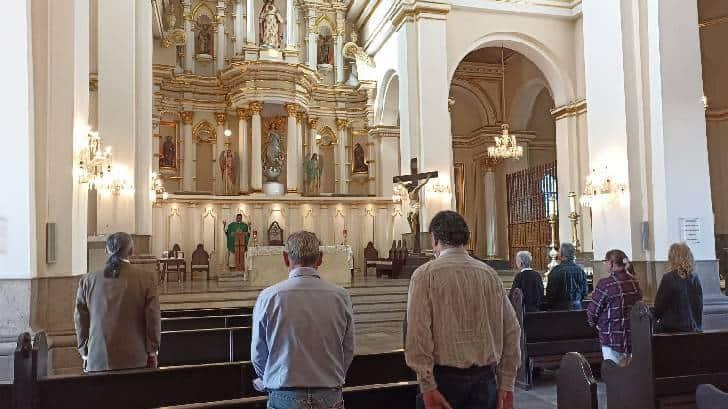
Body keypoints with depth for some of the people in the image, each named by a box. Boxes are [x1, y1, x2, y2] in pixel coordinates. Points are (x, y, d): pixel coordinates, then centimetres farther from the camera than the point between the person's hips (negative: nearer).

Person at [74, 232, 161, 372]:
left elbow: (81, 321, 7)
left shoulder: (88, 280, 1)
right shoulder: (146, 279, -6)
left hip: (97, 362, 2)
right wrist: (152, 353, 7)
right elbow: (153, 320, -4)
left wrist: (85, 355, 17)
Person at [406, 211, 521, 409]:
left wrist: (428, 387, -11)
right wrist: (506, 385, 11)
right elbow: (512, 331, 6)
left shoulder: (425, 274, -7)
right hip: (485, 378, 4)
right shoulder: (490, 274, 5)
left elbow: (418, 333, -14)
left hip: (444, 377, -3)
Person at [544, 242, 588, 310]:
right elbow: (585, 291, 9)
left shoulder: (556, 271, -13)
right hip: (577, 307, 5)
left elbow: (550, 292, -11)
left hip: (560, 307, -5)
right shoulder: (580, 270, 3)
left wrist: (548, 307, 4)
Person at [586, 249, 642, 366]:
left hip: (613, 338, -7)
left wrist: (594, 323, 10)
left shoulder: (605, 284, -17)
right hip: (633, 337, 7)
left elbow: (593, 310, -10)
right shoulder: (634, 282, 3)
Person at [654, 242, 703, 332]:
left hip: (671, 328, -5)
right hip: (693, 329, 5)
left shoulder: (668, 278, -14)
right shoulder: (695, 279, 0)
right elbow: (700, 306, 7)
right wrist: (698, 327, 18)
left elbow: (659, 305, -8)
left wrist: (657, 317, 13)